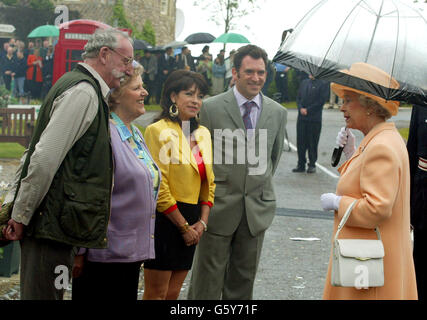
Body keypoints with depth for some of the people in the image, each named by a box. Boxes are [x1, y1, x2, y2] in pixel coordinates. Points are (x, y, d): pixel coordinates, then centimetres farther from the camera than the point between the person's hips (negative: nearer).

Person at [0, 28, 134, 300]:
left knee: (45, 295, 13)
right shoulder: (84, 92, -13)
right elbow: (45, 158, -20)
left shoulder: (87, 91, 20)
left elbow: (35, 154, 23)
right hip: (53, 224, -10)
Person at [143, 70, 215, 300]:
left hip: (190, 222, 7)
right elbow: (159, 187, -14)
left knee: (172, 294, 9)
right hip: (165, 218, -7)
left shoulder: (203, 133, 13)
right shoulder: (159, 130, -10)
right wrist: (184, 226, -11)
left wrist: (202, 222, 2)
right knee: (156, 294, -2)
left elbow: (209, 182, 16)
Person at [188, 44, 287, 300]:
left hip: (257, 209, 3)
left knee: (244, 278, 11)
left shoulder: (278, 113, 5)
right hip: (219, 206, -3)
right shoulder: (212, 108, -5)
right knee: (208, 281, 2)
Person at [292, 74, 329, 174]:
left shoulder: (323, 84, -3)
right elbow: (298, 97, 14)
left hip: (314, 118, -5)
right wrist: (301, 108, -5)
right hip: (302, 117, 5)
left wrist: (308, 110, -11)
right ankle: (301, 165, 13)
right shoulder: (304, 82, 14)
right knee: (300, 142, 6)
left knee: (312, 142, 1)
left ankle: (312, 165, 11)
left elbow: (321, 100, -10)